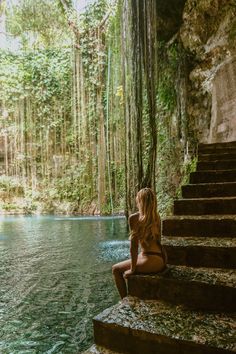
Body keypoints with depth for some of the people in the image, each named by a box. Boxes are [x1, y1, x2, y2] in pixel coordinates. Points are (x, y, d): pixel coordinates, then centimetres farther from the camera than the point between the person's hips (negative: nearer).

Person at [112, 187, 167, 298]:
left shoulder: (134, 218, -14)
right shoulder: (157, 216, 6)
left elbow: (134, 245, -14)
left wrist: (132, 269, -6)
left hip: (151, 261, -8)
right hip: (161, 259, 8)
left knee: (116, 269, 10)